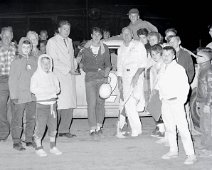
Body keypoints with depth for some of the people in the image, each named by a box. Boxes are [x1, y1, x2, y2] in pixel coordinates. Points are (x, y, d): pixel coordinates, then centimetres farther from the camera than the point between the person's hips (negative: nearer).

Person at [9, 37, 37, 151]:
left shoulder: (33, 61, 6)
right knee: (17, 120, 3)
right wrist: (14, 96, -9)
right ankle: (16, 142, 13)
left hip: (32, 96, 4)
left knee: (31, 119, 10)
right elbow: (12, 80, -6)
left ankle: (29, 140, 23)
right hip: (19, 96, -4)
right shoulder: (16, 62, -6)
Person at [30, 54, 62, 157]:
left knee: (53, 126, 8)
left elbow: (57, 88, 9)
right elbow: (33, 89, -15)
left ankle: (53, 147, 20)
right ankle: (38, 148, 10)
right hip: (41, 103, -5)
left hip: (52, 103, 5)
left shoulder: (52, 75, 12)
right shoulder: (36, 76, -4)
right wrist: (50, 90, -16)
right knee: (40, 126, -4)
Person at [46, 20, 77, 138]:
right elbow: (53, 61, -8)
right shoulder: (52, 42, 0)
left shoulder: (69, 41, 22)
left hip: (70, 76, 7)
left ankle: (64, 130, 10)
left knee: (70, 106, 3)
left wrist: (73, 68, 9)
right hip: (58, 77, -6)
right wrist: (68, 69, -11)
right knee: (58, 105, -11)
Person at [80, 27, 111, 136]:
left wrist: (107, 69, -10)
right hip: (90, 78, -1)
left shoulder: (104, 48, 11)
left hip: (102, 78, 2)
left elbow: (108, 63, 12)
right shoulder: (86, 48, 6)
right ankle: (92, 128, -3)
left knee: (100, 102, 0)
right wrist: (98, 69, -6)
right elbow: (84, 65, 4)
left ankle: (99, 126, 10)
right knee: (91, 103, -8)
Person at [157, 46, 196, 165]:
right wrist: (162, 97, 11)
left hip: (176, 102, -7)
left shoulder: (179, 69, -8)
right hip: (165, 102, 7)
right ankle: (173, 151, 25)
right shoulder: (163, 70, 12)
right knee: (169, 128, 13)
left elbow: (185, 87, -9)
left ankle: (191, 155, -6)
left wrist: (180, 100, -12)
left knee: (183, 128, -9)